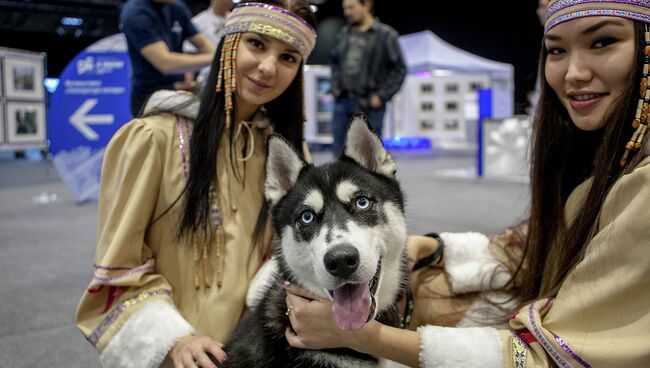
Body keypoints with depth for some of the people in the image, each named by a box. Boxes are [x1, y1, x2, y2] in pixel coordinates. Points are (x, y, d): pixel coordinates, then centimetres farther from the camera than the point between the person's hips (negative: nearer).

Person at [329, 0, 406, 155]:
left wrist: (382, 96, -11)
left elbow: (399, 70, -5)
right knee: (339, 149, 9)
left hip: (369, 105, -5)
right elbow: (334, 61, 23)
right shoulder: (344, 33, 9)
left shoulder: (386, 35, -6)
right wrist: (335, 86, 10)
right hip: (342, 102, 5)